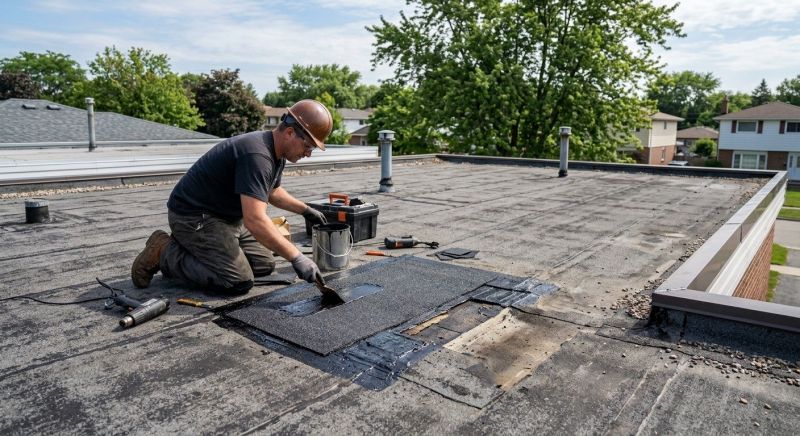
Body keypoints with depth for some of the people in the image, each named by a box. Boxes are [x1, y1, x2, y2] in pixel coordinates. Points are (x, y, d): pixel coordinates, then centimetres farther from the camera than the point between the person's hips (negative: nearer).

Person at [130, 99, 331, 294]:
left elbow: (272, 192, 23)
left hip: (227, 217, 10)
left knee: (264, 265, 6)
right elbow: (254, 220, -37)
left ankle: (191, 247, 16)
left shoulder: (276, 153, 2)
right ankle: (165, 253, -2)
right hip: (193, 216, -10)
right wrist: (296, 258, -35)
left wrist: (305, 210, 20)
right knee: (239, 282, -18)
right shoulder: (257, 155, -29)